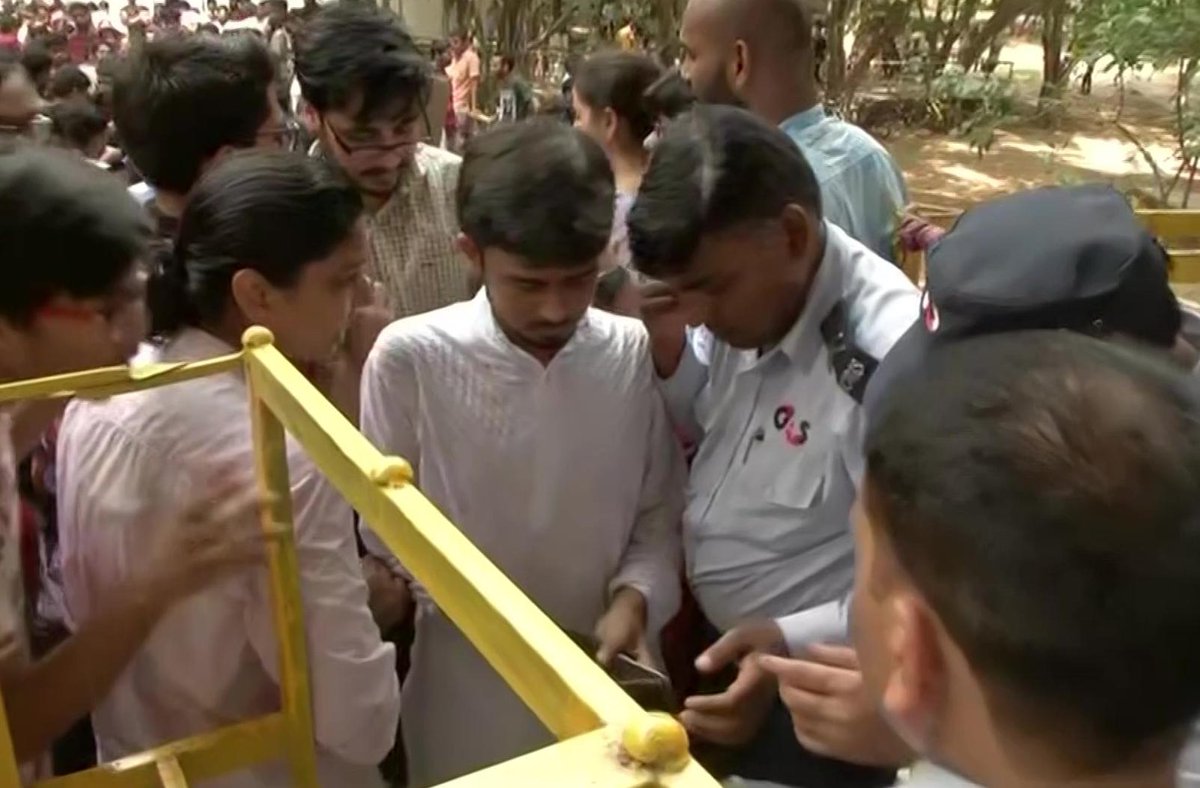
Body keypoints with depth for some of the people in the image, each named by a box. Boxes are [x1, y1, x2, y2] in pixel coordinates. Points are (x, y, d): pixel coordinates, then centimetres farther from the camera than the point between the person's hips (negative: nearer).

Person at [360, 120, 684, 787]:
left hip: (608, 683, 2)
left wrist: (634, 598, -15)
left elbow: (660, 516, 2)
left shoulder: (638, 354, -7)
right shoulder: (409, 358, -15)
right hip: (473, 693, -2)